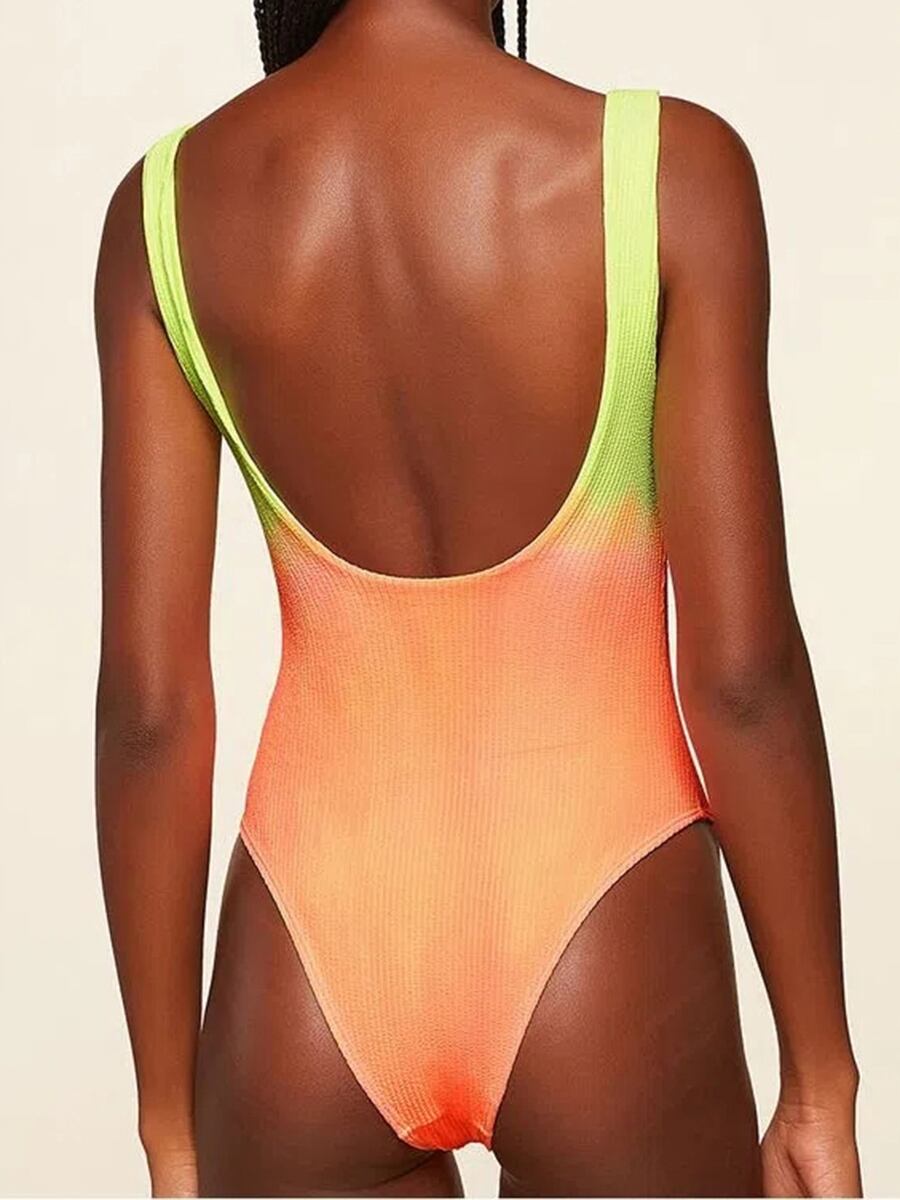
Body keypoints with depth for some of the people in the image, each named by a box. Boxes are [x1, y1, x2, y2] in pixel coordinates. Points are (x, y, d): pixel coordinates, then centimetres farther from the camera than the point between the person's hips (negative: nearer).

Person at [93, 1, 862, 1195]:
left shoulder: (168, 204, -4)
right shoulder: (668, 169, -12)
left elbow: (149, 703, -5)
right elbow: (741, 673, -12)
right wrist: (822, 1080, 0)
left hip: (314, 964, 3)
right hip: (601, 962, -2)